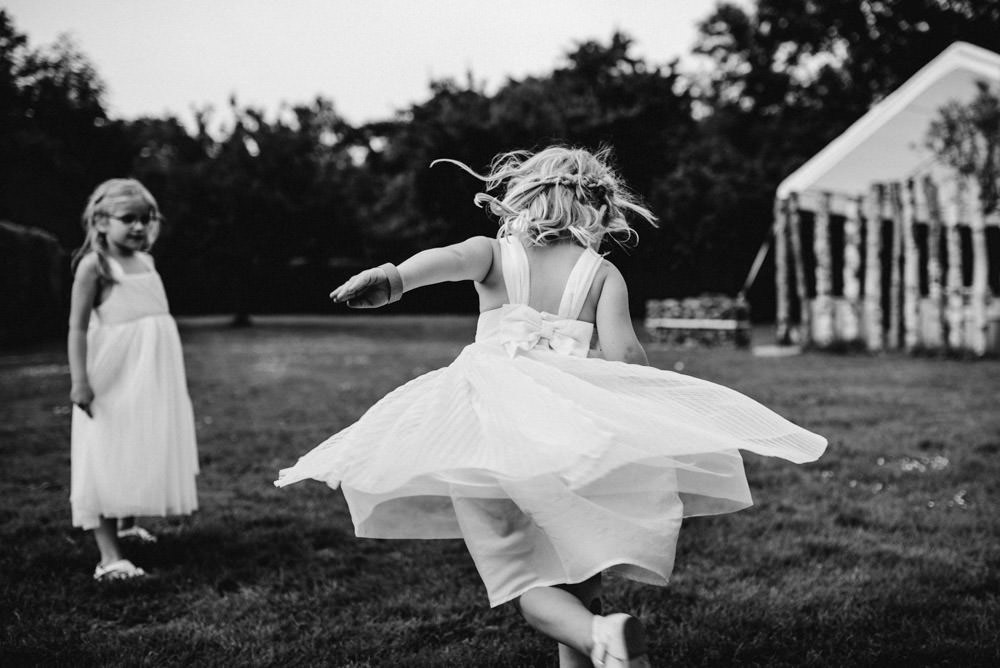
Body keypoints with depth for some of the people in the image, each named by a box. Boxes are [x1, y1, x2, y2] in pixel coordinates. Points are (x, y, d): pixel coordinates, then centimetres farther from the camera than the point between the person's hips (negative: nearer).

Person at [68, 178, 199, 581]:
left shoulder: (145, 262, 11)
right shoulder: (94, 265, -9)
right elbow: (78, 327, -12)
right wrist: (79, 380, -19)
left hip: (153, 378, 7)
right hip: (115, 380, -7)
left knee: (142, 454, 18)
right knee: (108, 461, -6)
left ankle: (126, 524, 40)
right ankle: (109, 557, -6)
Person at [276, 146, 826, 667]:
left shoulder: (493, 253, 10)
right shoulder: (601, 273, 8)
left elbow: (449, 258, -14)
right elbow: (622, 356, -4)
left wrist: (393, 278, -32)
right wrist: (652, 389, 18)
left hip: (489, 429, -1)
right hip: (572, 438, 1)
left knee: (524, 583, 0)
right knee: (577, 584, 19)